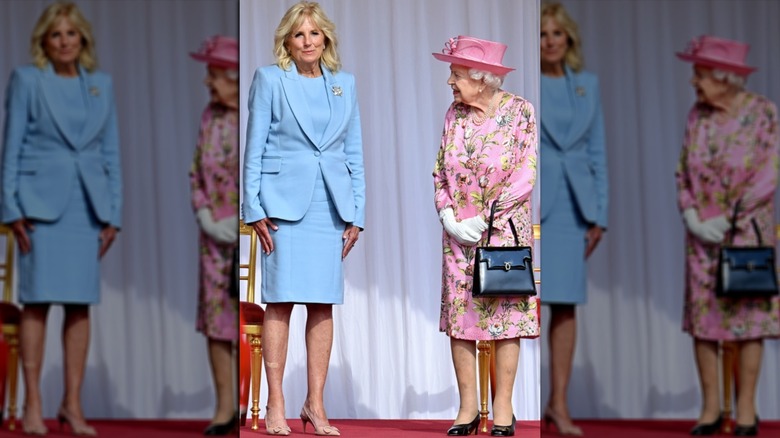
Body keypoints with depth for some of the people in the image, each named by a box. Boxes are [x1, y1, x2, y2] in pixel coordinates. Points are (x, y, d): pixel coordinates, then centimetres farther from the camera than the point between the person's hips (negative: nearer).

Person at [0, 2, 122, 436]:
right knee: (38, 299, -4)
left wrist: (113, 214, 7)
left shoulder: (101, 84, 10)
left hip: (87, 204, 3)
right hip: (41, 200, -3)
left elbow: (112, 152, 12)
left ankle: (73, 403, 10)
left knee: (81, 302, 3)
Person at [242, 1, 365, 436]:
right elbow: (254, 149, 2)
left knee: (323, 302, 3)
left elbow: (355, 152, 14)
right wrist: (256, 210, -5)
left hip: (331, 203, 3)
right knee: (281, 300, -5)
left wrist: (356, 214, 8)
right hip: (284, 200, -3)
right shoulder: (269, 80, 3)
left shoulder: (344, 83, 12)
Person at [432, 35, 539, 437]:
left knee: (505, 314, -2)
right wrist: (450, 220, -5)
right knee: (458, 315, 1)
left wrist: (483, 221, -12)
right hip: (458, 235, 4)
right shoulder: (454, 114, 6)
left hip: (505, 230, -4)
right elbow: (440, 173, 10)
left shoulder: (519, 111, -6)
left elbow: (525, 177, -9)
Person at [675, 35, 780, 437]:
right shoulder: (698, 115, 3)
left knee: (747, 315, -2)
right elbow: (683, 173, 7)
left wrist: (726, 220, -16)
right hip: (702, 234, 4)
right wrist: (692, 219, -8)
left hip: (748, 230, -4)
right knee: (701, 315, 1)